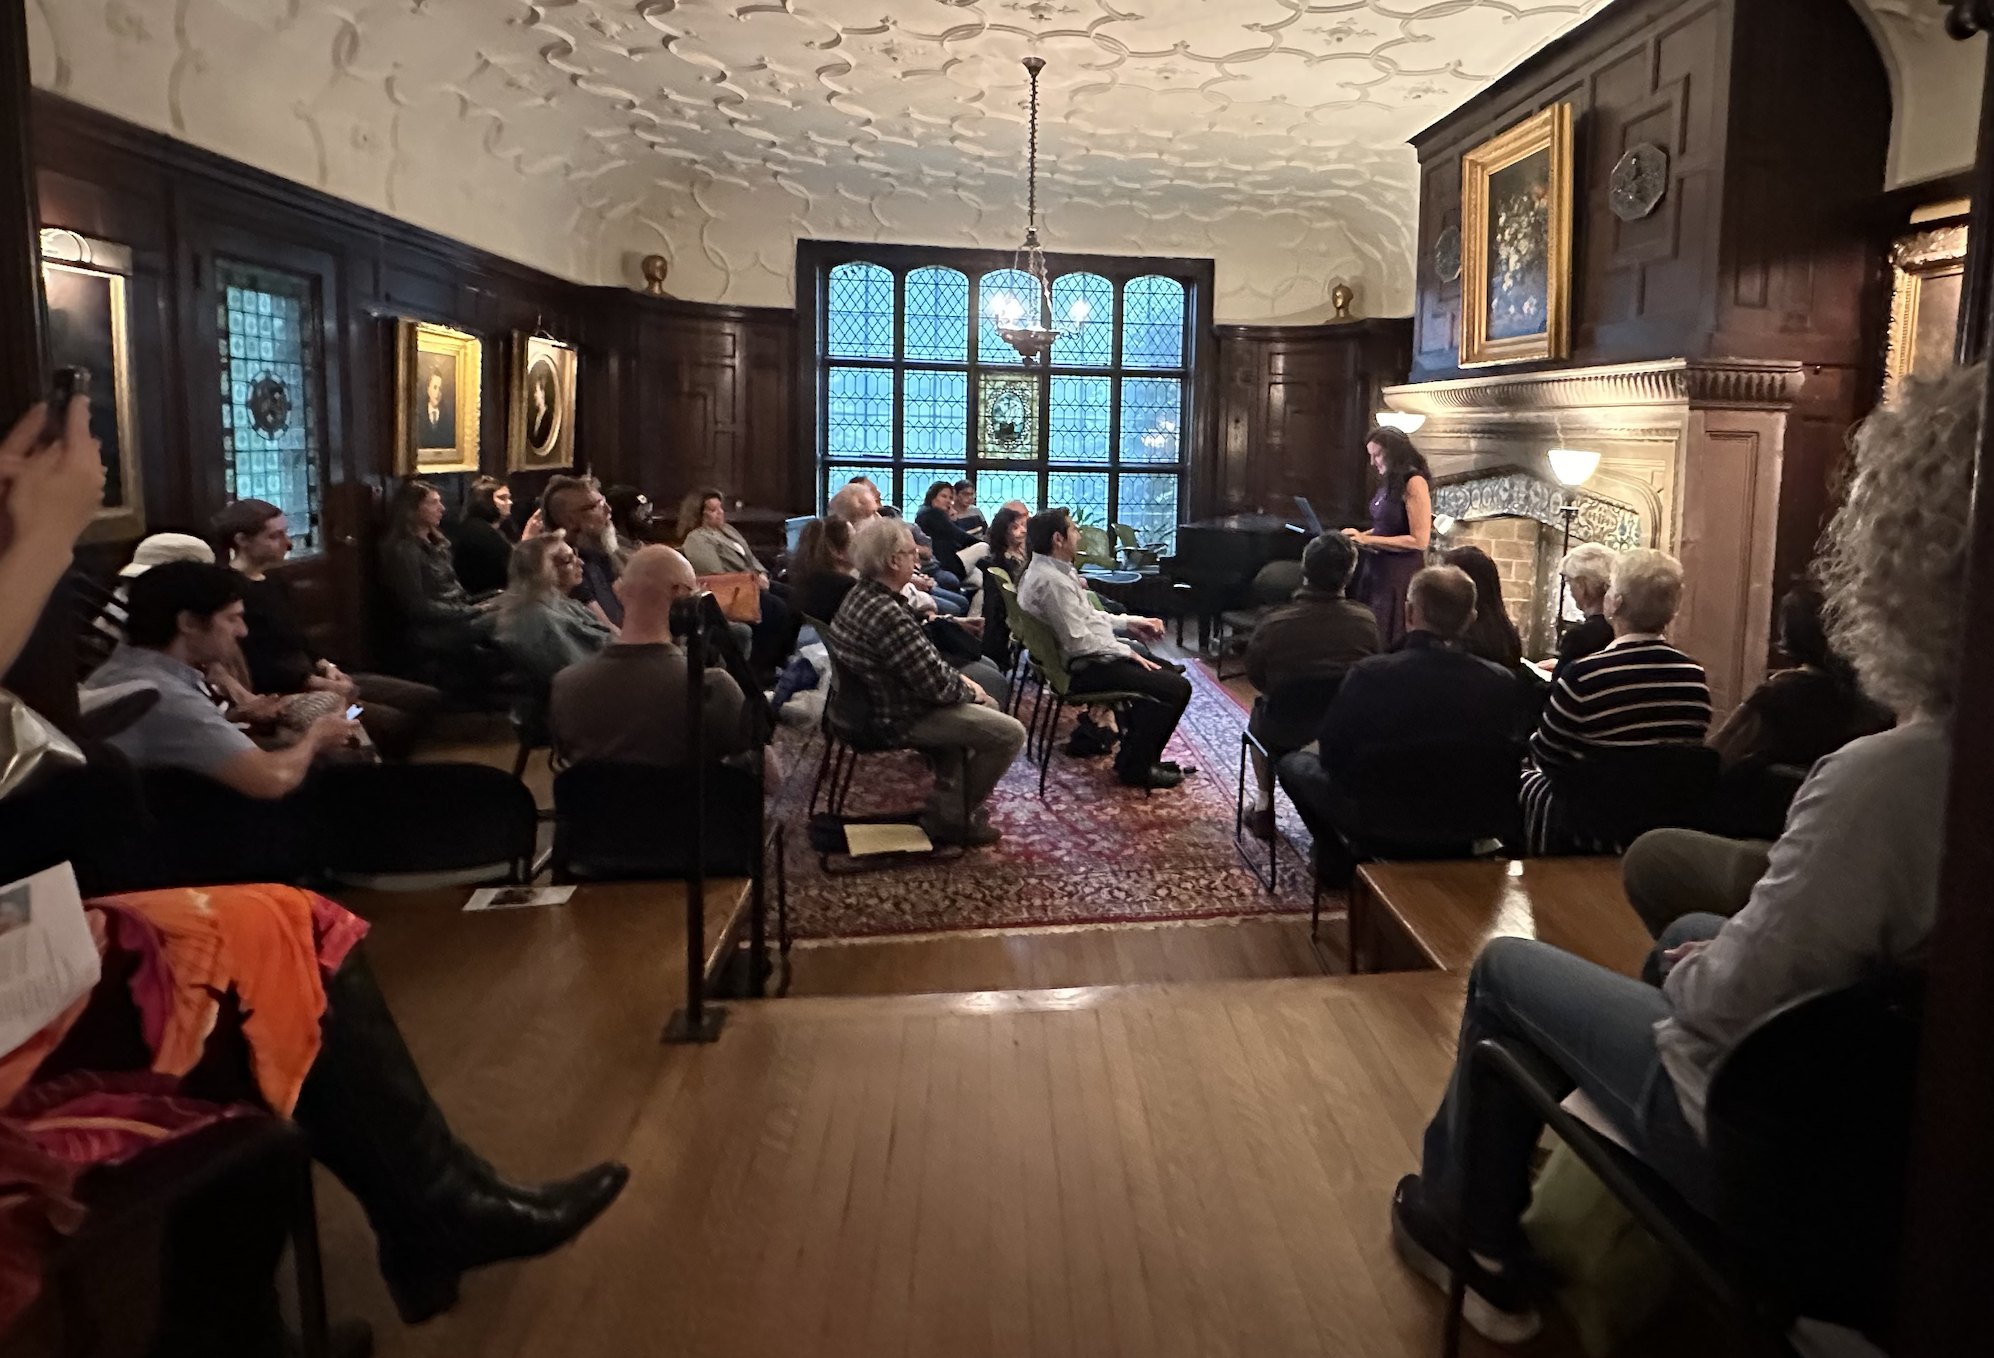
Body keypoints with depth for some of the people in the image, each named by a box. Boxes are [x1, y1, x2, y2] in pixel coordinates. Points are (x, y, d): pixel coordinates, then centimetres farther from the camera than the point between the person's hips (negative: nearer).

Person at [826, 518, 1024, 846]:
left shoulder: (862, 594, 2)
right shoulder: (887, 616, -31)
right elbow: (936, 686, -26)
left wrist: (956, 676, 5)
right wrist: (967, 690, -7)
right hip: (899, 719, -10)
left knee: (987, 707, 25)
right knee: (1010, 733, -5)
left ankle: (950, 803, 30)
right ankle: (951, 818, 10)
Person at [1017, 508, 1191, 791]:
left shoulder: (1047, 569, 10)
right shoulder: (1052, 581, -23)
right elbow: (1080, 642, -25)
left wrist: (1129, 622, 14)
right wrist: (1127, 651, -14)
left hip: (1094, 654, 11)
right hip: (1083, 669, -11)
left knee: (1169, 671, 18)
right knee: (1176, 688, -13)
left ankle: (1140, 754, 23)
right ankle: (1135, 766, -1)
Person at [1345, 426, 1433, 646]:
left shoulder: (1415, 483, -14)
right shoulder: (1390, 482, 11)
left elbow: (1419, 541, -18)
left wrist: (1368, 540, -17)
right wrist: (1361, 535, 2)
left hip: (1399, 574, -8)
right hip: (1376, 567, 8)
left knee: (1386, 643, -2)